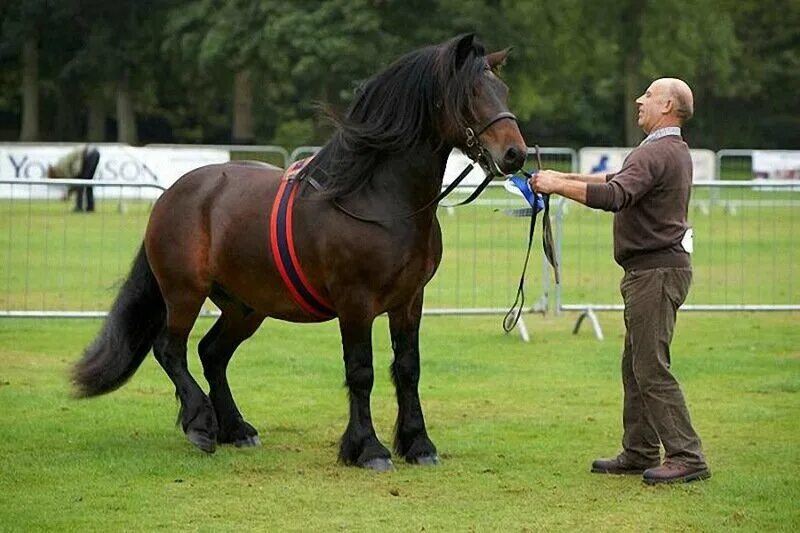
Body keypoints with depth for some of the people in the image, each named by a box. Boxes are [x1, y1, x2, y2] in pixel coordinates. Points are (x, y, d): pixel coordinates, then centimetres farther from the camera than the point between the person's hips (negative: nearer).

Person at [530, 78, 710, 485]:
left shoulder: (656, 153, -17)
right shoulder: (673, 151, 18)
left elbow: (615, 196, -31)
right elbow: (619, 180, 29)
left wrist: (558, 186, -25)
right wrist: (565, 178, 23)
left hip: (656, 271, -11)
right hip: (650, 271, 11)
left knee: (652, 368, -10)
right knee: (635, 366, 14)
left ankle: (687, 457, -10)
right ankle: (639, 452, 18)